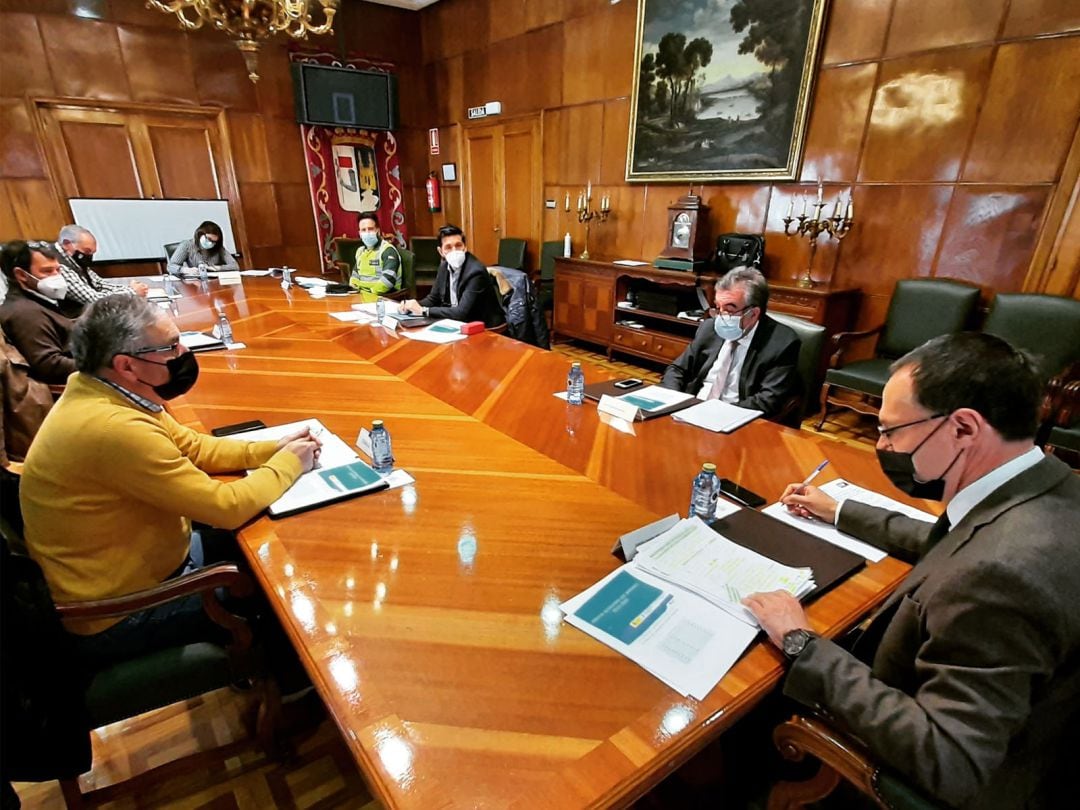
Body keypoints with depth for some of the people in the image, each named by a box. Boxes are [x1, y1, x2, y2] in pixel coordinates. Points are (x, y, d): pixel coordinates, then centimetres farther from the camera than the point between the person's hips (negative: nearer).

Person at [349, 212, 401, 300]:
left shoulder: (388, 250, -8)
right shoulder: (360, 251, 18)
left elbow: (388, 280, -20)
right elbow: (355, 275, 26)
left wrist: (369, 292, -20)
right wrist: (353, 289, 6)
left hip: (384, 297, -7)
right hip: (361, 295, 7)